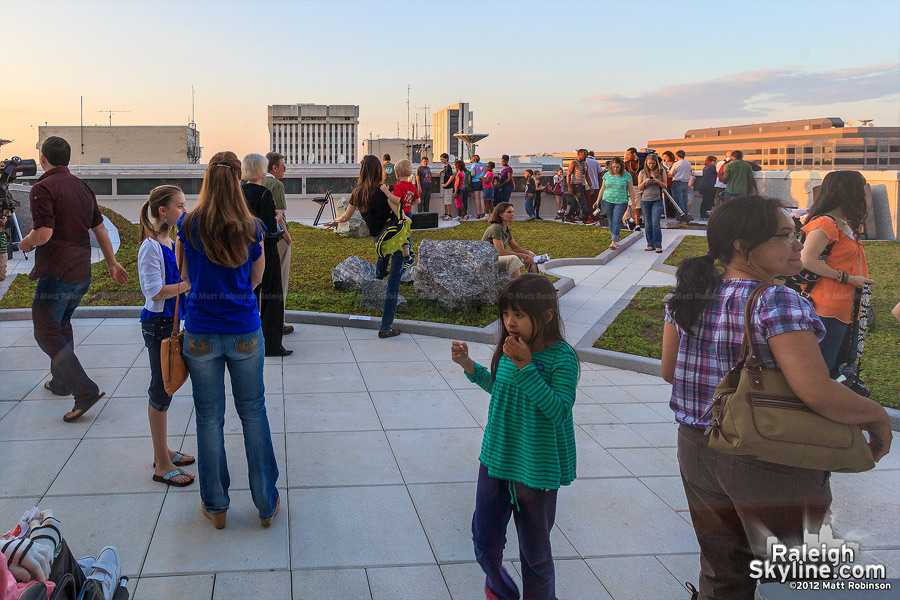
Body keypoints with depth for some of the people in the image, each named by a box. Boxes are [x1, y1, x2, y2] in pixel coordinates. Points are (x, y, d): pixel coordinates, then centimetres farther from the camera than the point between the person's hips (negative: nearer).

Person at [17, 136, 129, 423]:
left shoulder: (43, 188, -14)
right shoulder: (82, 187, 11)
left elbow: (44, 234, -23)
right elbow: (100, 229, 16)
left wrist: (25, 244, -2)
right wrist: (112, 263, 23)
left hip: (56, 275, -8)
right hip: (82, 275, 8)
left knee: (46, 332, -2)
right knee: (62, 325, 24)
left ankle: (85, 390, -13)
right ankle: (61, 382, 36)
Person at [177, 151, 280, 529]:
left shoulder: (188, 225, -6)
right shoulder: (251, 228, -6)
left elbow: (184, 275, 5)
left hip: (201, 334, 0)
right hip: (244, 332, 0)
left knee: (209, 418, 10)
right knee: (253, 414, 11)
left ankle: (215, 505, 22)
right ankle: (267, 504, 20)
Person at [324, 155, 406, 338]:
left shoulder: (357, 193, 0)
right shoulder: (381, 190, -17)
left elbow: (346, 217, 16)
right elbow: (400, 215, -18)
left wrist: (335, 222, 37)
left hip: (377, 239, 6)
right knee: (393, 282, 0)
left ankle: (380, 271, 63)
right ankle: (385, 328, 1)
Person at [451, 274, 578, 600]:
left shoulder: (561, 356, -19)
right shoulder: (508, 348, -2)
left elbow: (559, 410, -28)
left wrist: (525, 366, -31)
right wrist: (469, 365, 2)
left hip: (537, 468, -5)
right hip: (496, 459, 5)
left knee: (535, 552, 13)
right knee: (485, 542, 14)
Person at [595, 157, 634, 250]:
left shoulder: (626, 176, -1)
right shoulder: (607, 175, 6)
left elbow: (631, 190, 4)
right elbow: (602, 188, 15)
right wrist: (598, 200, 11)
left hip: (621, 202, -3)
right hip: (607, 201, 3)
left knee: (617, 221, -12)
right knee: (611, 221, 6)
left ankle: (614, 242, -16)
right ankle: (615, 239, 19)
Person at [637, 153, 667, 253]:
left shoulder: (661, 172, 3)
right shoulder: (642, 173, 5)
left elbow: (665, 186, 4)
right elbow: (639, 188, 5)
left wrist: (657, 181, -14)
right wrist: (645, 181, -14)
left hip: (657, 200, -2)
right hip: (645, 201, 2)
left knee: (656, 223, -9)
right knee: (648, 224, 6)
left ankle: (658, 245, -4)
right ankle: (650, 245, 14)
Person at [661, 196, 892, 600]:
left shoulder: (688, 294, -2)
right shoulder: (779, 304, -23)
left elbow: (670, 371, 7)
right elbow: (817, 392, -28)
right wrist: (877, 416, -11)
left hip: (697, 452, 6)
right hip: (770, 466, -6)